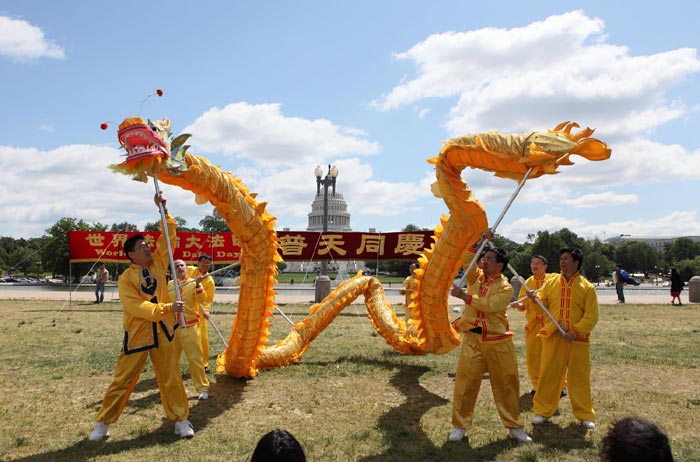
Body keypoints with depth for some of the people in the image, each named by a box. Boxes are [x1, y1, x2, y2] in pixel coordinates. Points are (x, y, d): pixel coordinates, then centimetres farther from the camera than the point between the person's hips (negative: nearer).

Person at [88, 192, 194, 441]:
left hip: (162, 332, 3)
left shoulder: (158, 264, 3)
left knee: (171, 378, 9)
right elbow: (136, 307, -20)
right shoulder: (126, 278, -9)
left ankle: (180, 419, 21)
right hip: (137, 334, -3)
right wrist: (167, 308, -26)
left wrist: (163, 209, -6)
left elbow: (169, 235, 1)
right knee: (122, 380, 7)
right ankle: (103, 423, 23)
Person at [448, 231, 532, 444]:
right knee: (465, 381, -1)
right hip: (473, 338, 2)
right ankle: (460, 426, 11)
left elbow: (489, 305, -22)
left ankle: (514, 426, 24)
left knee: (507, 383, 8)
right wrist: (480, 242, -9)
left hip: (499, 341, -2)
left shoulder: (505, 287, -7)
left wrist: (464, 296, -25)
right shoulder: (476, 276, 6)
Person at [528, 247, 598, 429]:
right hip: (553, 337, 2)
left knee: (579, 377, 7)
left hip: (578, 340, -2)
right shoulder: (551, 283, 5)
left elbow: (592, 316, -6)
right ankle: (542, 411, 18)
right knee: (548, 374, 6)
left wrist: (575, 332, -16)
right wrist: (535, 298, -17)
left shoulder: (587, 287, -2)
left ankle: (585, 414, 22)